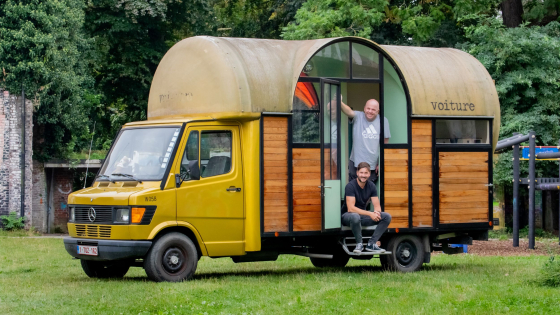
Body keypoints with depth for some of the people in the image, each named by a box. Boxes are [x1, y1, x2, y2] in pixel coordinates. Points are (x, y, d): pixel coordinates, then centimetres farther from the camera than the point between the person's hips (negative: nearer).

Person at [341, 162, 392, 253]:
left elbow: (377, 206, 0)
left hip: (362, 215, 6)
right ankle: (359, 244, -20)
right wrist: (369, 214, -34)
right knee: (355, 216, -43)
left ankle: (371, 244, -13)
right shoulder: (351, 186, -19)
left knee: (387, 217, -12)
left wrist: (376, 212, -26)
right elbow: (350, 208, -27)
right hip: (347, 216, -6)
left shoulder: (371, 186, -1)